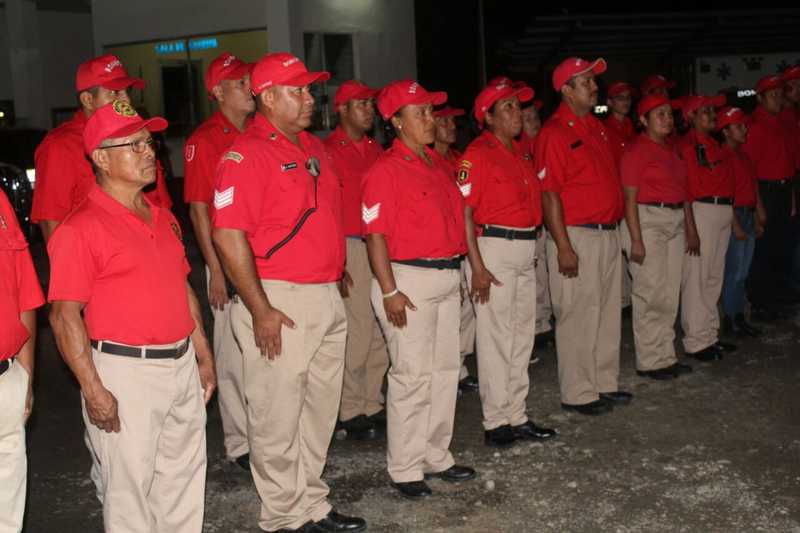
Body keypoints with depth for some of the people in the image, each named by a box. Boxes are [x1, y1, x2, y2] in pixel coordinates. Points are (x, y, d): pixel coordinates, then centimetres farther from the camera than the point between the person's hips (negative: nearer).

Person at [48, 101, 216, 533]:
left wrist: (203, 355, 17)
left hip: (182, 364, 7)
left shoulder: (163, 218, 11)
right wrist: (93, 390, -18)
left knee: (186, 474, 18)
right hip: (125, 371, -7)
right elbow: (65, 316, -15)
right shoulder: (81, 228, -13)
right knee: (130, 484, 3)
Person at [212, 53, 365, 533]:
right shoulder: (246, 155, -13)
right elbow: (229, 236, -19)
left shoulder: (314, 147, 13)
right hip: (280, 302, -8)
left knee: (321, 409, 17)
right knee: (277, 416, 4)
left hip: (328, 298, 9)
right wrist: (260, 310, -20)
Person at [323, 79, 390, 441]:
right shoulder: (328, 151, -6)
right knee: (357, 335, -4)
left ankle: (372, 405, 22)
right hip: (350, 250, -7)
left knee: (379, 333, 11)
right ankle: (351, 412, 9)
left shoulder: (375, 150, 15)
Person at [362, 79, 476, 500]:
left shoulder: (434, 164, 13)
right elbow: (375, 234, -17)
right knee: (411, 376, -3)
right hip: (410, 279, -9)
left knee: (445, 371, 15)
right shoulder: (385, 169, -12)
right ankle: (405, 469, 10)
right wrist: (390, 291, -21)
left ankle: (436, 457, 28)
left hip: (447, 279, 9)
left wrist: (457, 272, 19)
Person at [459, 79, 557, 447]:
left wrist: (532, 248, 17)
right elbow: (463, 212, -16)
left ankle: (517, 417, 24)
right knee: (496, 337, -3)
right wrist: (477, 266, -20)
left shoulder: (522, 153, 14)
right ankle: (496, 422, 7)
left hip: (526, 250, 9)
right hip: (494, 248, -9)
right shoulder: (478, 154, -11)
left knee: (522, 336, 13)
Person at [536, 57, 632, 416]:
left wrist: (616, 231, 18)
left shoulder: (596, 127, 15)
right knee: (578, 316, -1)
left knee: (608, 313, 16)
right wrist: (563, 247, -20)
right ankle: (578, 393, 10)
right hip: (576, 236, -9)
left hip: (608, 234, 9)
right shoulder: (555, 133, -13)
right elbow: (549, 194, -17)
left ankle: (605, 383, 28)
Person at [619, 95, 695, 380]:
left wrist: (691, 229, 16)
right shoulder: (636, 150, -8)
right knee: (651, 293, -5)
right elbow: (630, 198, -13)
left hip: (676, 222, 8)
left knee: (670, 294, 11)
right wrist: (636, 239, -18)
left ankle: (666, 356, 20)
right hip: (647, 220, -8)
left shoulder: (672, 148, 15)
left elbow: (682, 190, 19)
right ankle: (649, 361, 4)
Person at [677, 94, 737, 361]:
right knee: (696, 276, -6)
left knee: (714, 277, 14)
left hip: (724, 212, 9)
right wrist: (690, 226, -18)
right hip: (702, 211, -9)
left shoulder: (713, 144, 18)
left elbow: (725, 179, 19)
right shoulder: (687, 145, -8)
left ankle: (710, 335, 24)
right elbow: (683, 188, -13)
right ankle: (695, 341, 0)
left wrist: (733, 217, 15)